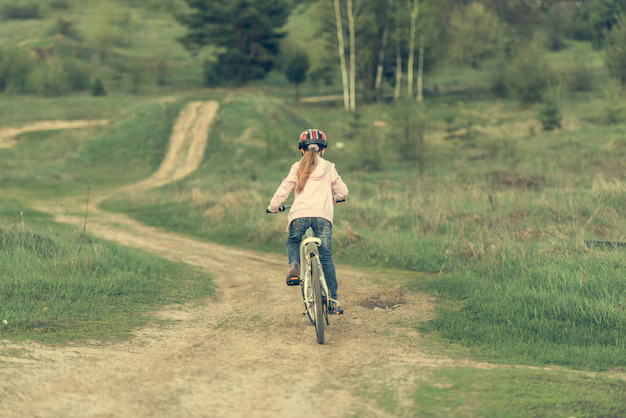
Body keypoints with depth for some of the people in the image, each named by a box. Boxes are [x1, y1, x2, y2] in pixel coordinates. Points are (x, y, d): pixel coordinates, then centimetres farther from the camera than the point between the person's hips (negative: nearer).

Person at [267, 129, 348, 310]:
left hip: (300, 215, 0)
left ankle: (294, 266, -4)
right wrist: (336, 198, 42)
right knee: (326, 257, 8)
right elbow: (343, 191, 19)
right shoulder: (329, 168, 13)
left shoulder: (297, 168, 10)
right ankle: (333, 300, 5)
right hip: (323, 214, 0)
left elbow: (283, 189, 9)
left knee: (293, 242, 28)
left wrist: (273, 207, 26)